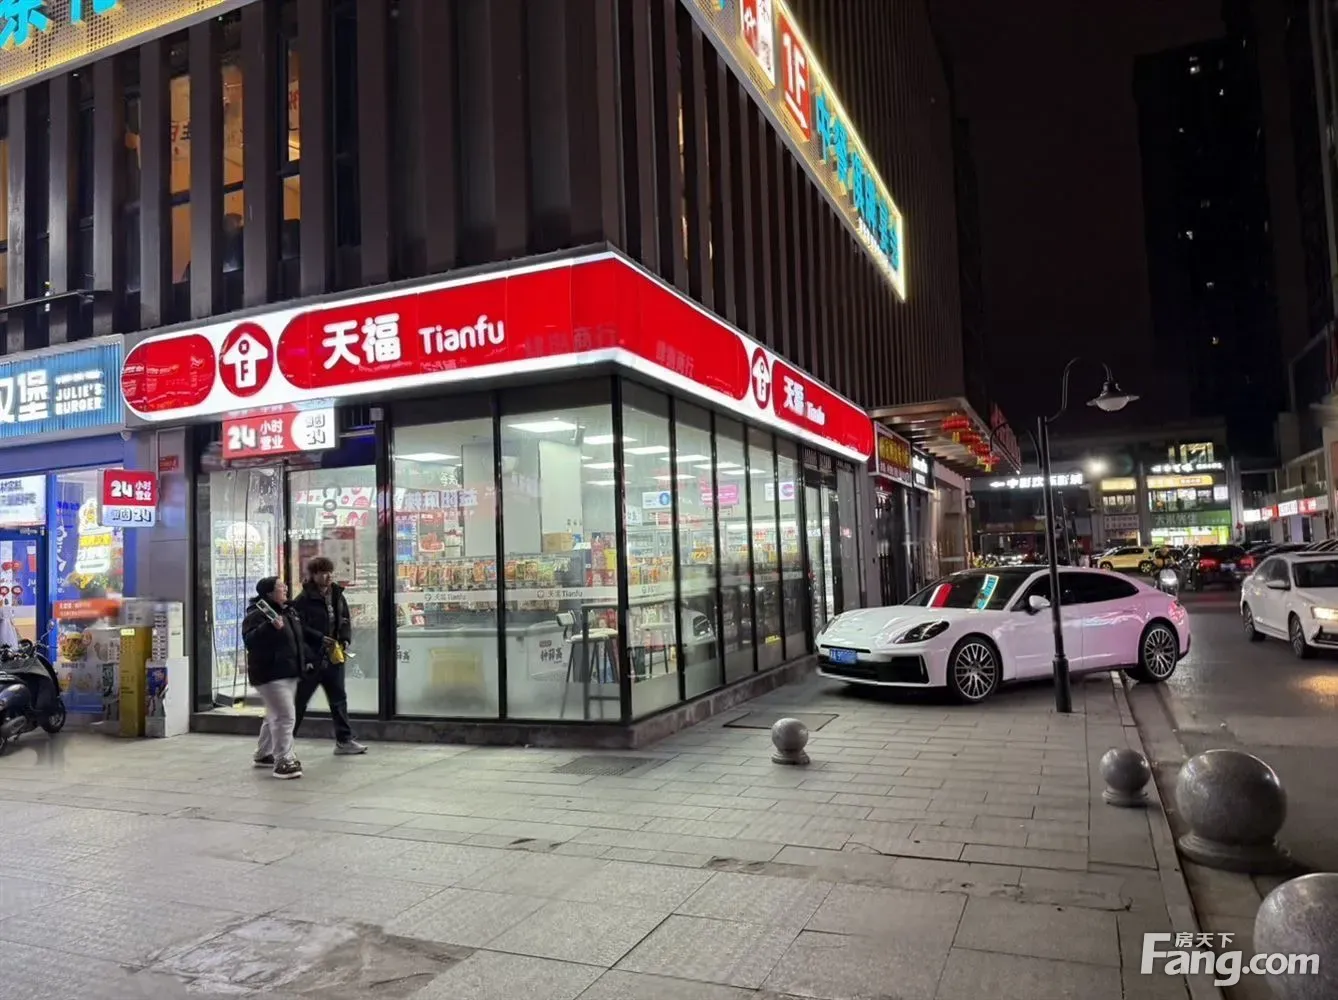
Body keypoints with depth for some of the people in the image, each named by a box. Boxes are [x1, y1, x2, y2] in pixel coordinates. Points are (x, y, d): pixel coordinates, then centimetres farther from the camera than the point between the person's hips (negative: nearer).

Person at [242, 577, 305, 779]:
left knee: (275, 715, 19)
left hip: (288, 672, 10)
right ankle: (284, 761, -11)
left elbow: (297, 638, 25)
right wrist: (271, 627, -38)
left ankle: (263, 754, 33)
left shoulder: (289, 611, 14)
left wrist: (306, 659, 23)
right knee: (285, 716, -14)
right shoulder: (257, 614, -15)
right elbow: (250, 640, -28)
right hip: (270, 674, -10)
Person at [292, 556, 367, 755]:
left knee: (338, 697, 10)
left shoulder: (337, 595, 7)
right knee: (300, 699, 4)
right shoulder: (304, 599, -11)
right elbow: (299, 627, -16)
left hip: (333, 656, 6)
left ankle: (344, 740, 18)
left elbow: (346, 620, 14)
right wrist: (321, 638, -21)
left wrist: (345, 639, -2)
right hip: (311, 657, -6)